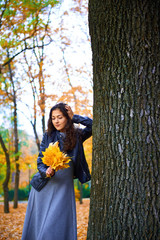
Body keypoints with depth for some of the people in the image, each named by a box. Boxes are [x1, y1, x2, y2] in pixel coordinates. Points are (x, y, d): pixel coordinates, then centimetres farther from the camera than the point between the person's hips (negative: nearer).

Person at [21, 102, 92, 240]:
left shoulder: (76, 135, 5)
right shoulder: (48, 136, 5)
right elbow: (40, 160, 2)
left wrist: (74, 118, -4)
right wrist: (46, 172, -18)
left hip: (64, 186, -1)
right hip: (44, 185, 1)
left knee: (59, 225, -7)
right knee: (37, 225, 4)